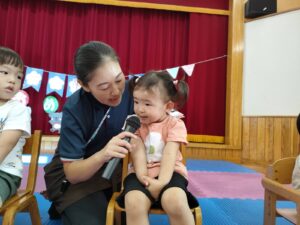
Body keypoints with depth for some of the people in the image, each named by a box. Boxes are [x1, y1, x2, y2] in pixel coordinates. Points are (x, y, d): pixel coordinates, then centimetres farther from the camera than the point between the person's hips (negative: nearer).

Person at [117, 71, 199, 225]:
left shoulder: (175, 124, -1)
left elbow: (169, 154, -12)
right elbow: (138, 151, -6)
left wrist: (162, 182, -23)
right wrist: (142, 176, -22)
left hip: (168, 173, -1)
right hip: (142, 174, 2)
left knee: (175, 202, -33)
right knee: (134, 203, -29)